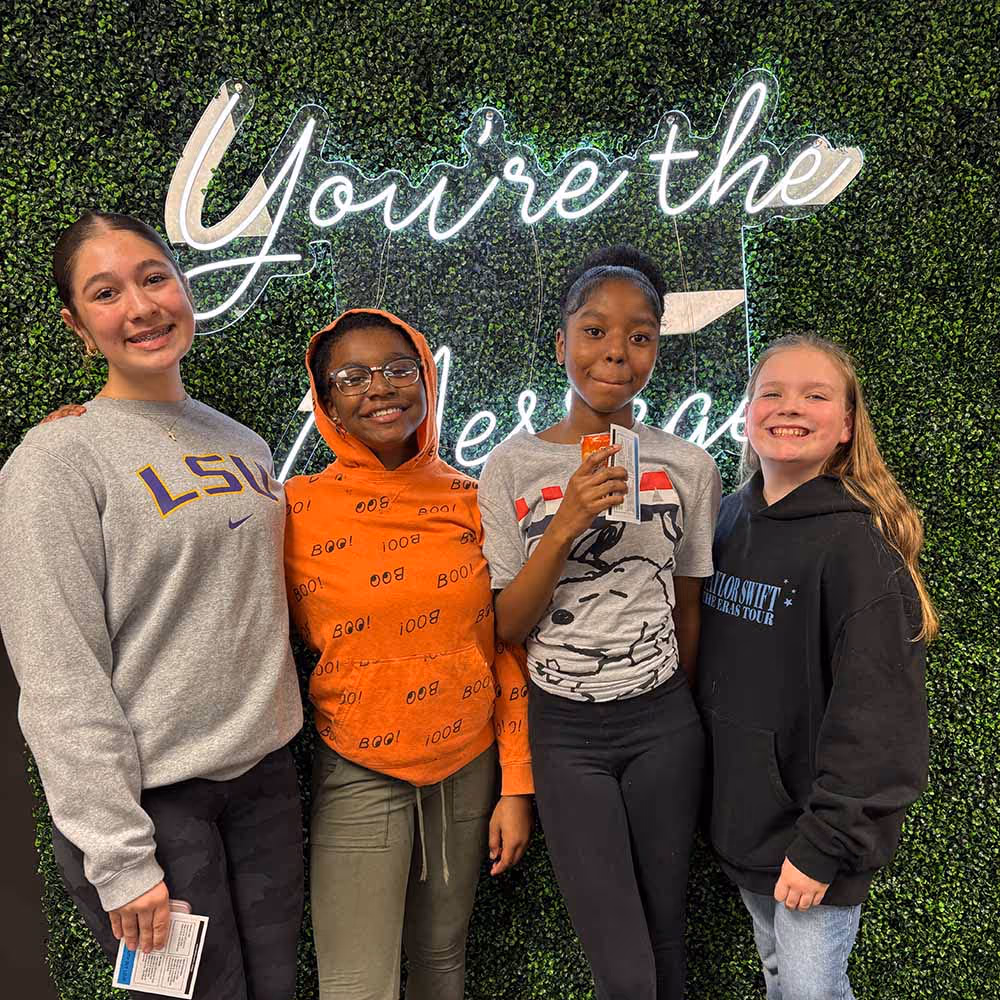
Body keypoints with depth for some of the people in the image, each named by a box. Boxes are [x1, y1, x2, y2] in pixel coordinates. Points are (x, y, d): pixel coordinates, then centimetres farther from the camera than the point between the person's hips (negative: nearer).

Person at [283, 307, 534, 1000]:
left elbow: (508, 651, 3)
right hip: (359, 774, -2)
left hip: (469, 767, 3)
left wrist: (517, 785, 3)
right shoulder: (299, 508, -8)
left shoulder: (471, 501, -2)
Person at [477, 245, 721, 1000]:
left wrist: (676, 712, 15)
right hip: (566, 732, -1)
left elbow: (688, 612, 8)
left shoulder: (687, 467, -2)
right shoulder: (515, 466, -6)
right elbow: (508, 626, -8)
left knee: (665, 938, 16)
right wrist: (565, 526, -22)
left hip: (663, 724, 2)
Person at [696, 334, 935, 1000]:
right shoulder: (732, 520, 2)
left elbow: (876, 714, -19)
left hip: (811, 826, -6)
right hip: (740, 815, 6)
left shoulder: (856, 544, -18)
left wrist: (826, 844, -18)